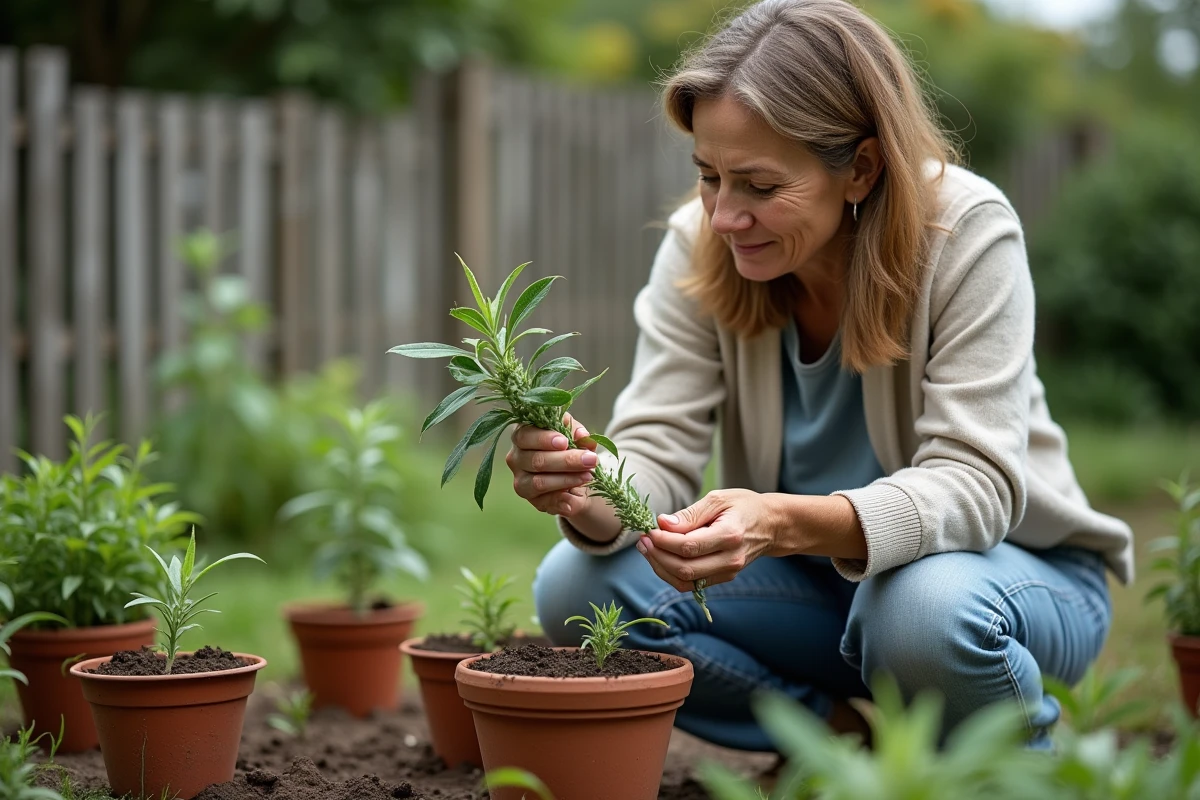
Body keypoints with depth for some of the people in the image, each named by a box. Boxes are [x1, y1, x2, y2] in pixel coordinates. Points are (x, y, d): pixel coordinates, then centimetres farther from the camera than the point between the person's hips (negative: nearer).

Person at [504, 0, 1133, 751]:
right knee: (578, 587, -18)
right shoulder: (700, 246, -12)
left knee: (927, 607, -38)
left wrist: (786, 523, -48)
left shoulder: (966, 233, -23)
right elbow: (656, 452, -15)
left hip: (1013, 567, -3)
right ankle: (852, 732, -3)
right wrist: (594, 497, -41)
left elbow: (974, 483, -30)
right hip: (818, 579, 4)